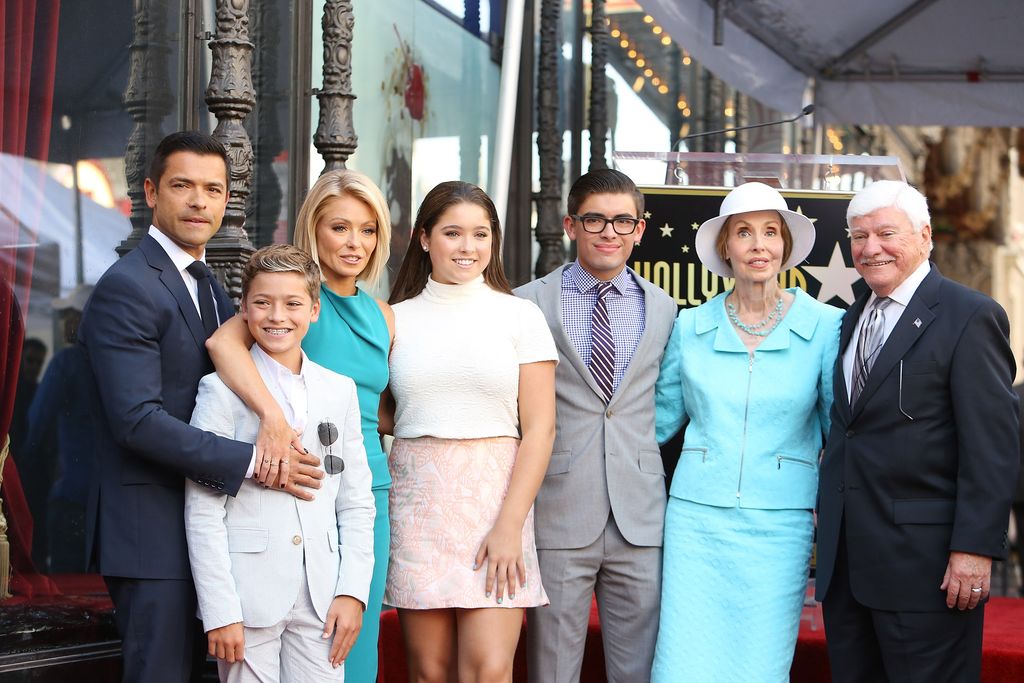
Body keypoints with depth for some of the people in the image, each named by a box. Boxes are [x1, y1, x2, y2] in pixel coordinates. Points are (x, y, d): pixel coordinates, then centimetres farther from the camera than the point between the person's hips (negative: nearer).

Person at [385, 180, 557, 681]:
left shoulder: (520, 316, 3)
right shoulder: (395, 320, 9)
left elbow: (539, 428, -1)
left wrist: (510, 526, -9)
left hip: (496, 495, -1)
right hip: (417, 503, 2)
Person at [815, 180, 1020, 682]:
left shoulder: (971, 317, -8)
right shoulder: (854, 318, 16)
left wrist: (975, 547, -18)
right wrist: (827, 521, 12)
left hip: (921, 560, -7)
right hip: (845, 560, 7)